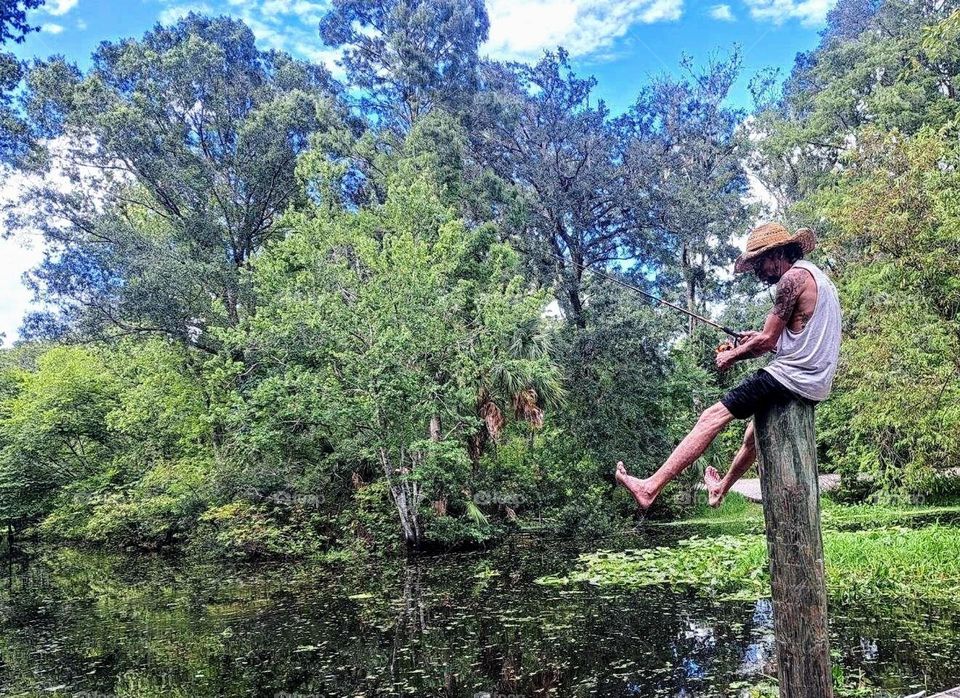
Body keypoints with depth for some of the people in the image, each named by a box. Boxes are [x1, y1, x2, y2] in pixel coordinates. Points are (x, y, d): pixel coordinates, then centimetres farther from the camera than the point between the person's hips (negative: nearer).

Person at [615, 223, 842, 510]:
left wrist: (731, 356, 2)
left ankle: (651, 488, -16)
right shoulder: (817, 276, 20)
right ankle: (721, 488, 48)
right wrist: (760, 337, 16)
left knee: (712, 417, -13)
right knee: (753, 434, 29)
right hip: (814, 386, 10)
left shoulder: (793, 277, -11)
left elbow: (767, 341, -13)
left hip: (790, 377, -10)